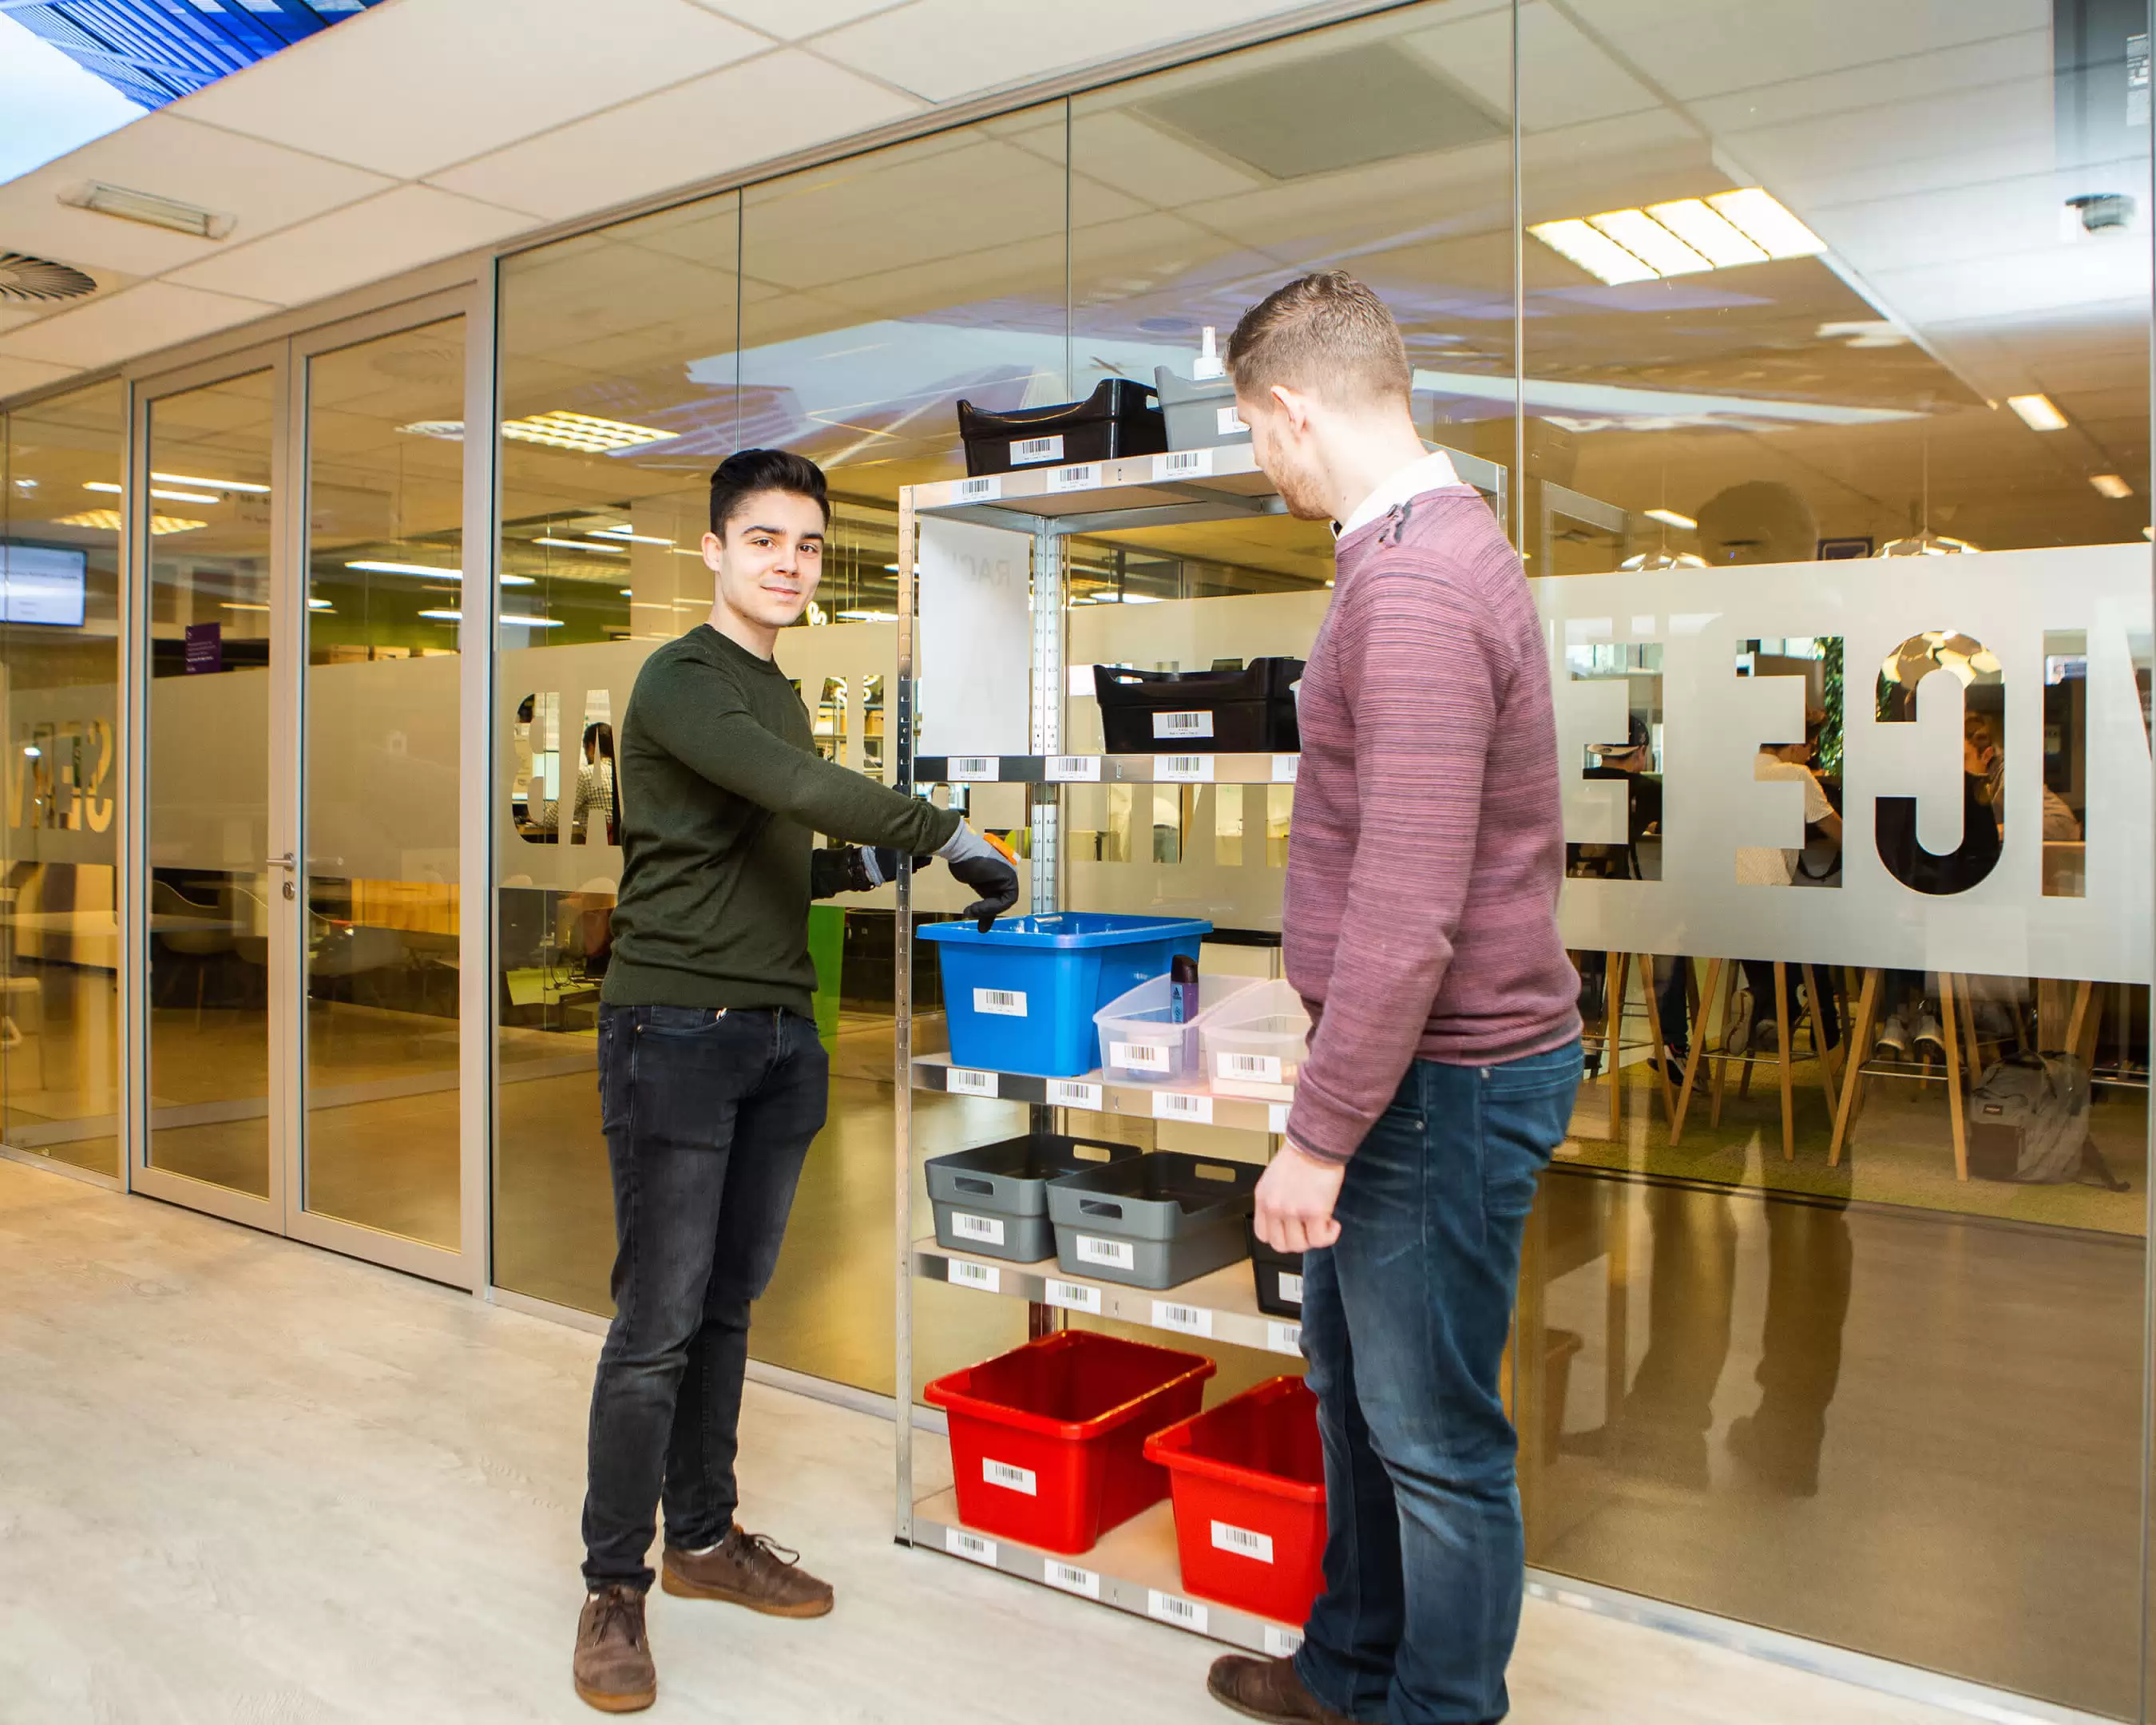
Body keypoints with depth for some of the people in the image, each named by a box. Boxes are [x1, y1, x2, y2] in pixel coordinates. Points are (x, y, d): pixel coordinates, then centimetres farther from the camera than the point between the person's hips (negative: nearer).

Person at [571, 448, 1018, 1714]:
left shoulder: (783, 695, 18)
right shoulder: (680, 682, -8)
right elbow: (803, 789, -23)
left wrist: (872, 866, 7)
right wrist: (952, 836, -17)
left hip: (778, 1032, 7)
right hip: (677, 1027, -7)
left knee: (728, 1307, 14)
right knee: (658, 1321, -3)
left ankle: (704, 1536, 27)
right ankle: (615, 1585, 10)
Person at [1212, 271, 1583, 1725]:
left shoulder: (1414, 588, -22)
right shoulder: (1439, 545, 12)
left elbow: (1406, 913, -27)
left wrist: (1320, 1134, -20)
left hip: (1444, 1077, -11)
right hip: (1422, 1064, 11)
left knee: (1436, 1438, 6)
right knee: (1352, 1383, 22)